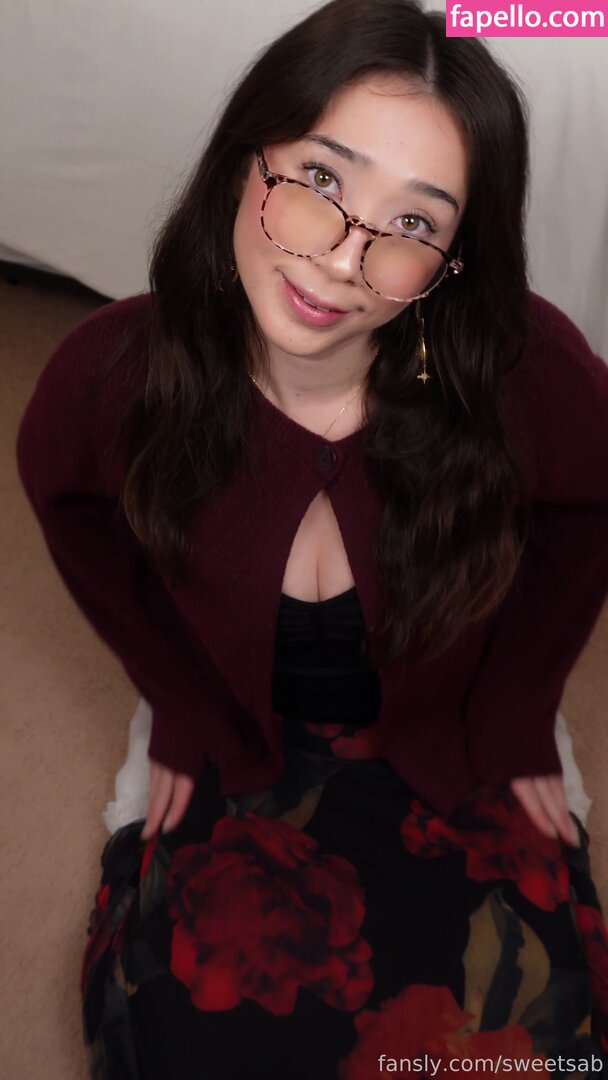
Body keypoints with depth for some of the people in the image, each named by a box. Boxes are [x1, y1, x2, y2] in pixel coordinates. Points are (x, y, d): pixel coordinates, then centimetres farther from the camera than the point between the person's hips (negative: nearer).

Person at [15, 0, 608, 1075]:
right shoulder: (109, 374, -22)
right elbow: (78, 516, 1)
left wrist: (512, 728, 3)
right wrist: (186, 709, 3)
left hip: (455, 748, 1)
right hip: (244, 739, 1)